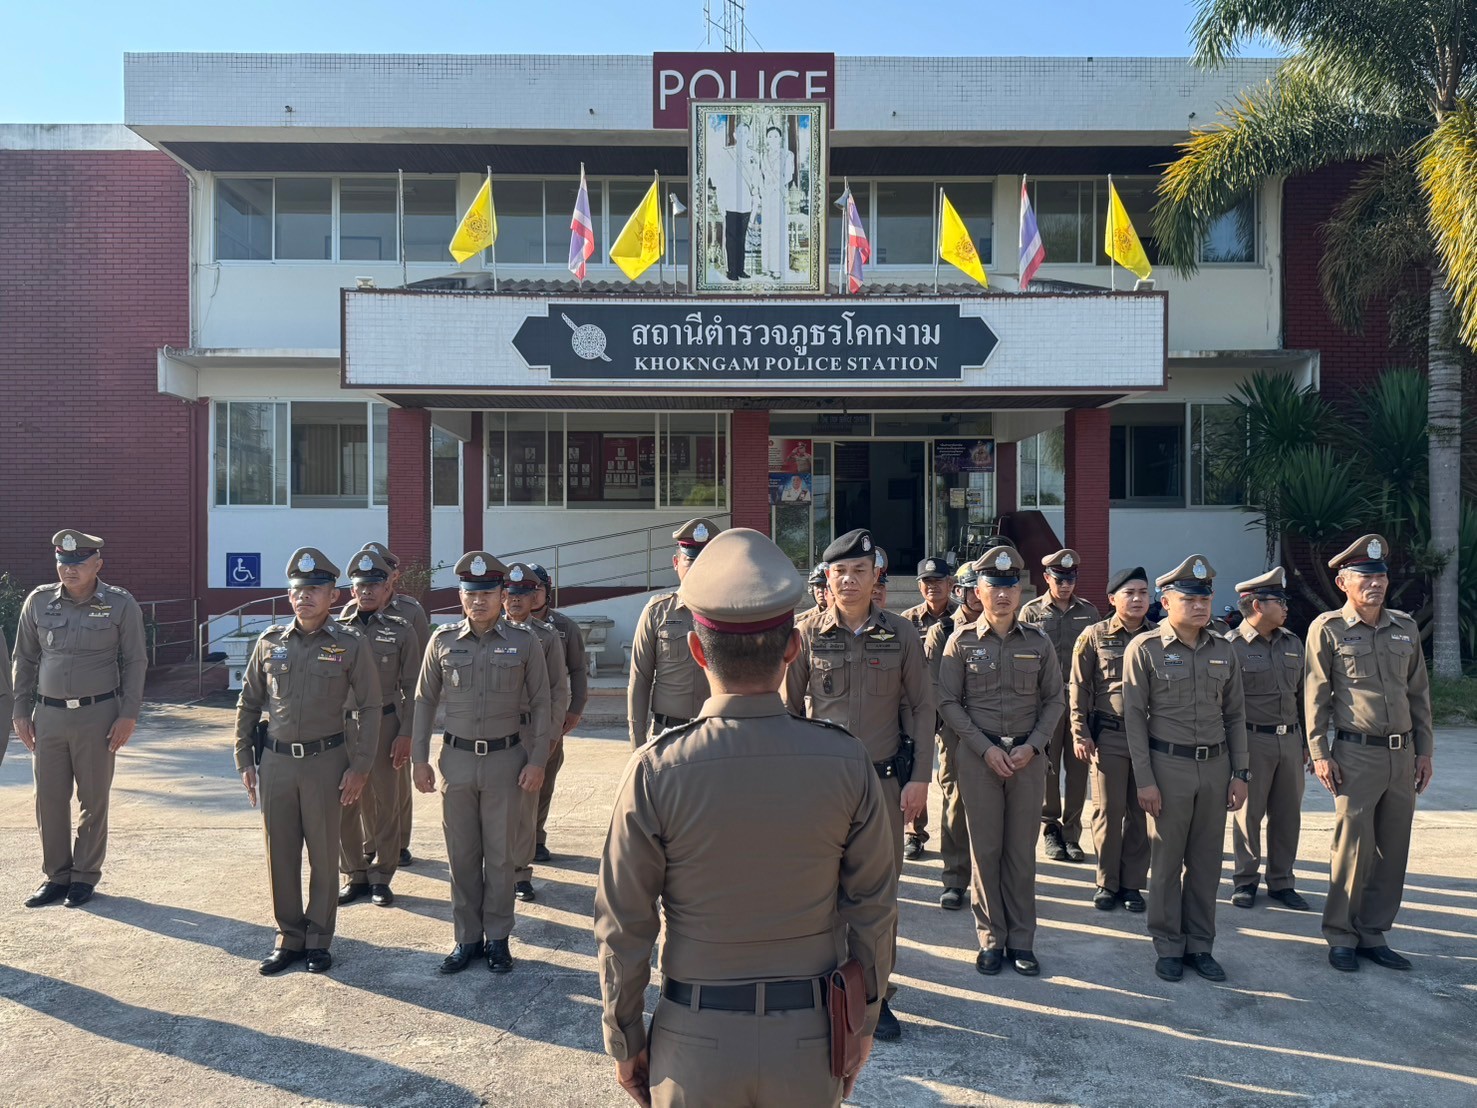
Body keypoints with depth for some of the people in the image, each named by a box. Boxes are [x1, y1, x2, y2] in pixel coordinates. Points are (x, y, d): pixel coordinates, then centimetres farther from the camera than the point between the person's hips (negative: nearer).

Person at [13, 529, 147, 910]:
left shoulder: (121, 604, -4)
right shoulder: (39, 601, 3)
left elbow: (135, 662, -1)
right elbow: (24, 660, 11)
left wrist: (128, 714, -7)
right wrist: (21, 711, 7)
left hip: (97, 714, -3)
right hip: (48, 714, 3)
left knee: (93, 800, 6)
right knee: (49, 799, 9)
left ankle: (85, 876, 19)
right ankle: (56, 875, 23)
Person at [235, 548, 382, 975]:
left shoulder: (351, 644, -5)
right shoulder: (270, 642, 4)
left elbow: (369, 708, -3)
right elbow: (248, 704, 12)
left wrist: (360, 767, -7)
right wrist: (244, 759, 7)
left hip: (326, 760, -3)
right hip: (276, 760, 3)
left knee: (324, 855, 7)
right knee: (280, 854, 10)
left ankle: (318, 940, 21)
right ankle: (289, 937, 25)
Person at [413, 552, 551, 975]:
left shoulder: (524, 642, -3)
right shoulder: (443, 640, 1)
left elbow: (540, 704, 0)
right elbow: (424, 701, 7)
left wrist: (537, 761, -5)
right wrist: (419, 759, 3)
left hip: (506, 758, -2)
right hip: (456, 758, 2)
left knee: (501, 854, 8)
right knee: (461, 855, 10)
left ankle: (498, 937, 22)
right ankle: (466, 937, 24)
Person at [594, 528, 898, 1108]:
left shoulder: (656, 771, -17)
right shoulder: (847, 763, -14)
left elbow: (623, 925, -10)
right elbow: (874, 913, -5)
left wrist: (624, 1043, 5)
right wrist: (862, 1026, 10)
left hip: (694, 1041, -1)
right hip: (808, 1039, 2)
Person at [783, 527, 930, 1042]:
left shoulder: (901, 635, 0)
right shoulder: (808, 636, -2)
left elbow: (921, 708, 3)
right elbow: (788, 709, 5)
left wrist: (919, 778, -2)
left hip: (884, 780, 1)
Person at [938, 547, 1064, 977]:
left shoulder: (1038, 641, 3)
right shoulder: (961, 642, -1)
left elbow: (1055, 699, 7)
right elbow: (948, 702, -2)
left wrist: (1032, 745, -6)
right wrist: (985, 747, -10)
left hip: (1028, 756, 1)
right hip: (978, 755, -1)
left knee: (1022, 850, 7)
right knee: (985, 849, 5)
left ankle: (1021, 939, 18)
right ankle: (991, 938, 16)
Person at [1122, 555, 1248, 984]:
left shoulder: (1223, 651, 7)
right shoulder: (1144, 650, -6)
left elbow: (1235, 716, 12)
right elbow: (1134, 717, -7)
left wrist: (1240, 773, 6)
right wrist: (1144, 780, -11)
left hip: (1216, 766, 4)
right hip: (1168, 766, -4)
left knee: (1207, 861, 11)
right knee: (1166, 861, 5)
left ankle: (1201, 945, 24)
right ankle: (1168, 947, 18)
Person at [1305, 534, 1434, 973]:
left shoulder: (1405, 628, 10)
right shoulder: (1328, 629, -4)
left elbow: (1419, 693, 15)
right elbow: (1315, 695, -5)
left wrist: (1424, 750, 12)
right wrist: (1320, 753, -9)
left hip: (1402, 755, 5)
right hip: (1356, 755, -5)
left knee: (1393, 849, 9)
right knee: (1352, 847, -2)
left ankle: (1373, 933, 22)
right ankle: (1341, 936, 13)